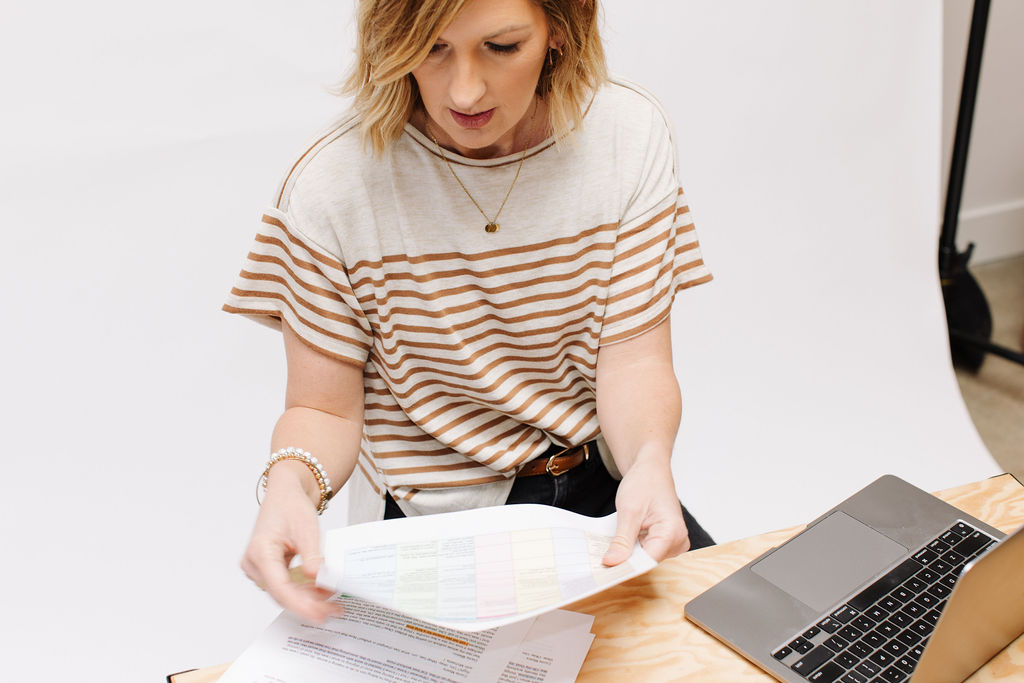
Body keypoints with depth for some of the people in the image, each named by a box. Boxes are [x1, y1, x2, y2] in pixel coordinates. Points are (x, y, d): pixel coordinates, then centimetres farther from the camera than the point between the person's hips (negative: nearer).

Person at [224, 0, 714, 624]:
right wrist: (290, 485, -32)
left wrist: (650, 463, -31)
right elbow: (324, 409, -9)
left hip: (603, 485, 3)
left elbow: (633, 360, -10)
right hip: (433, 518, -2)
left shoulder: (629, 134, -8)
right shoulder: (333, 185, -15)